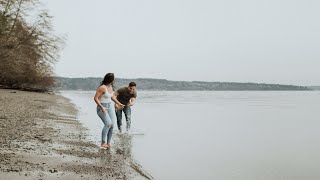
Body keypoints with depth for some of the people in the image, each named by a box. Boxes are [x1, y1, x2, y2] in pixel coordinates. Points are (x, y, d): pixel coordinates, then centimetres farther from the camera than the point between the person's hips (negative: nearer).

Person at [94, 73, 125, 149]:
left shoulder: (111, 86, 7)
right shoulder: (102, 87, -18)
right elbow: (95, 98, -19)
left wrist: (118, 103, 26)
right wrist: (102, 107, -26)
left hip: (110, 106, 7)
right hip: (102, 108, -7)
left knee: (112, 125, -2)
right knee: (108, 123, -22)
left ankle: (108, 143, 10)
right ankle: (103, 143, -13)